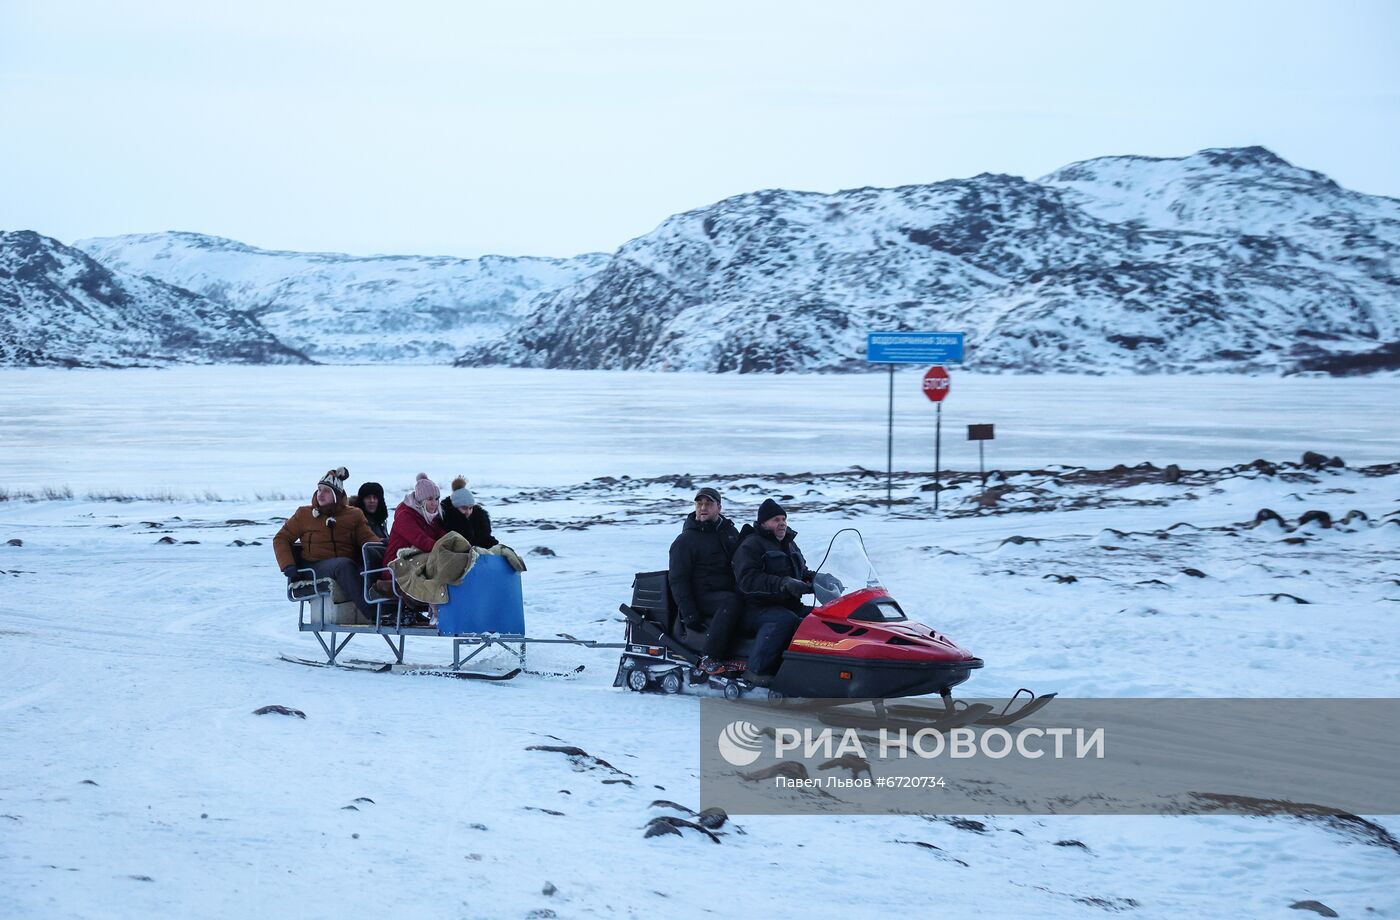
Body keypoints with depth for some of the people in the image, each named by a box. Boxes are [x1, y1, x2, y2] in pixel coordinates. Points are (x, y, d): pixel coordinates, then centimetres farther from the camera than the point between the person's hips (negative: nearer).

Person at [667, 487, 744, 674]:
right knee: (732, 602, -36)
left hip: (731, 590, 7)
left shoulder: (730, 531, 17)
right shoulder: (685, 541, -2)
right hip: (702, 596, -6)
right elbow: (677, 580, -7)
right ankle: (709, 659, -37)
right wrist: (689, 613, -17)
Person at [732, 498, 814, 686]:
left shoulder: (790, 545, 23)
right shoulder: (751, 545, -5)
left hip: (791, 605, 8)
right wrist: (783, 584, -29)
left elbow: (803, 572, 34)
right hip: (759, 609, -8)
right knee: (786, 620, -38)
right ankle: (757, 670, -35)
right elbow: (747, 579, -20)